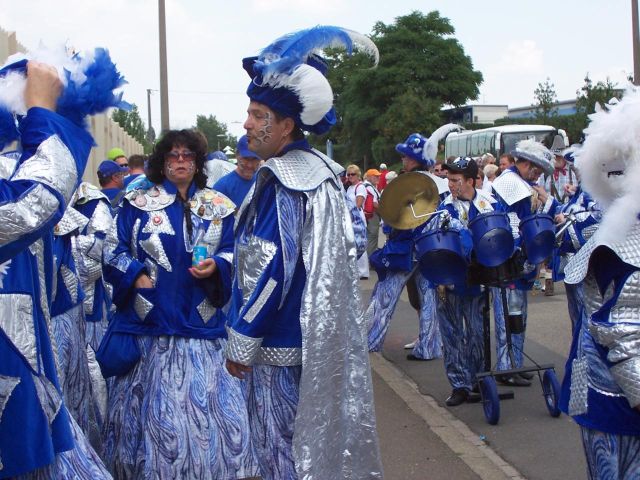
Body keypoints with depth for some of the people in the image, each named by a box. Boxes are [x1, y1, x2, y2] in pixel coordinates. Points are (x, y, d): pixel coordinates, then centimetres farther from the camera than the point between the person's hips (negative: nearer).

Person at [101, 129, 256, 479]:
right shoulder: (138, 203, 5)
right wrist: (138, 277, -11)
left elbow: (232, 252, 7)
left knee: (206, 396, 1)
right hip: (149, 319, -1)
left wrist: (216, 266, -13)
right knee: (152, 398, 3)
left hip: (200, 320, 1)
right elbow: (114, 251, 3)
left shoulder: (218, 206, 10)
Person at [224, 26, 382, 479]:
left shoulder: (282, 180, -19)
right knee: (315, 429, 19)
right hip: (321, 333, 9)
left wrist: (241, 342, -16)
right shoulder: (321, 169, 8)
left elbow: (272, 267, -23)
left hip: (282, 339, -9)